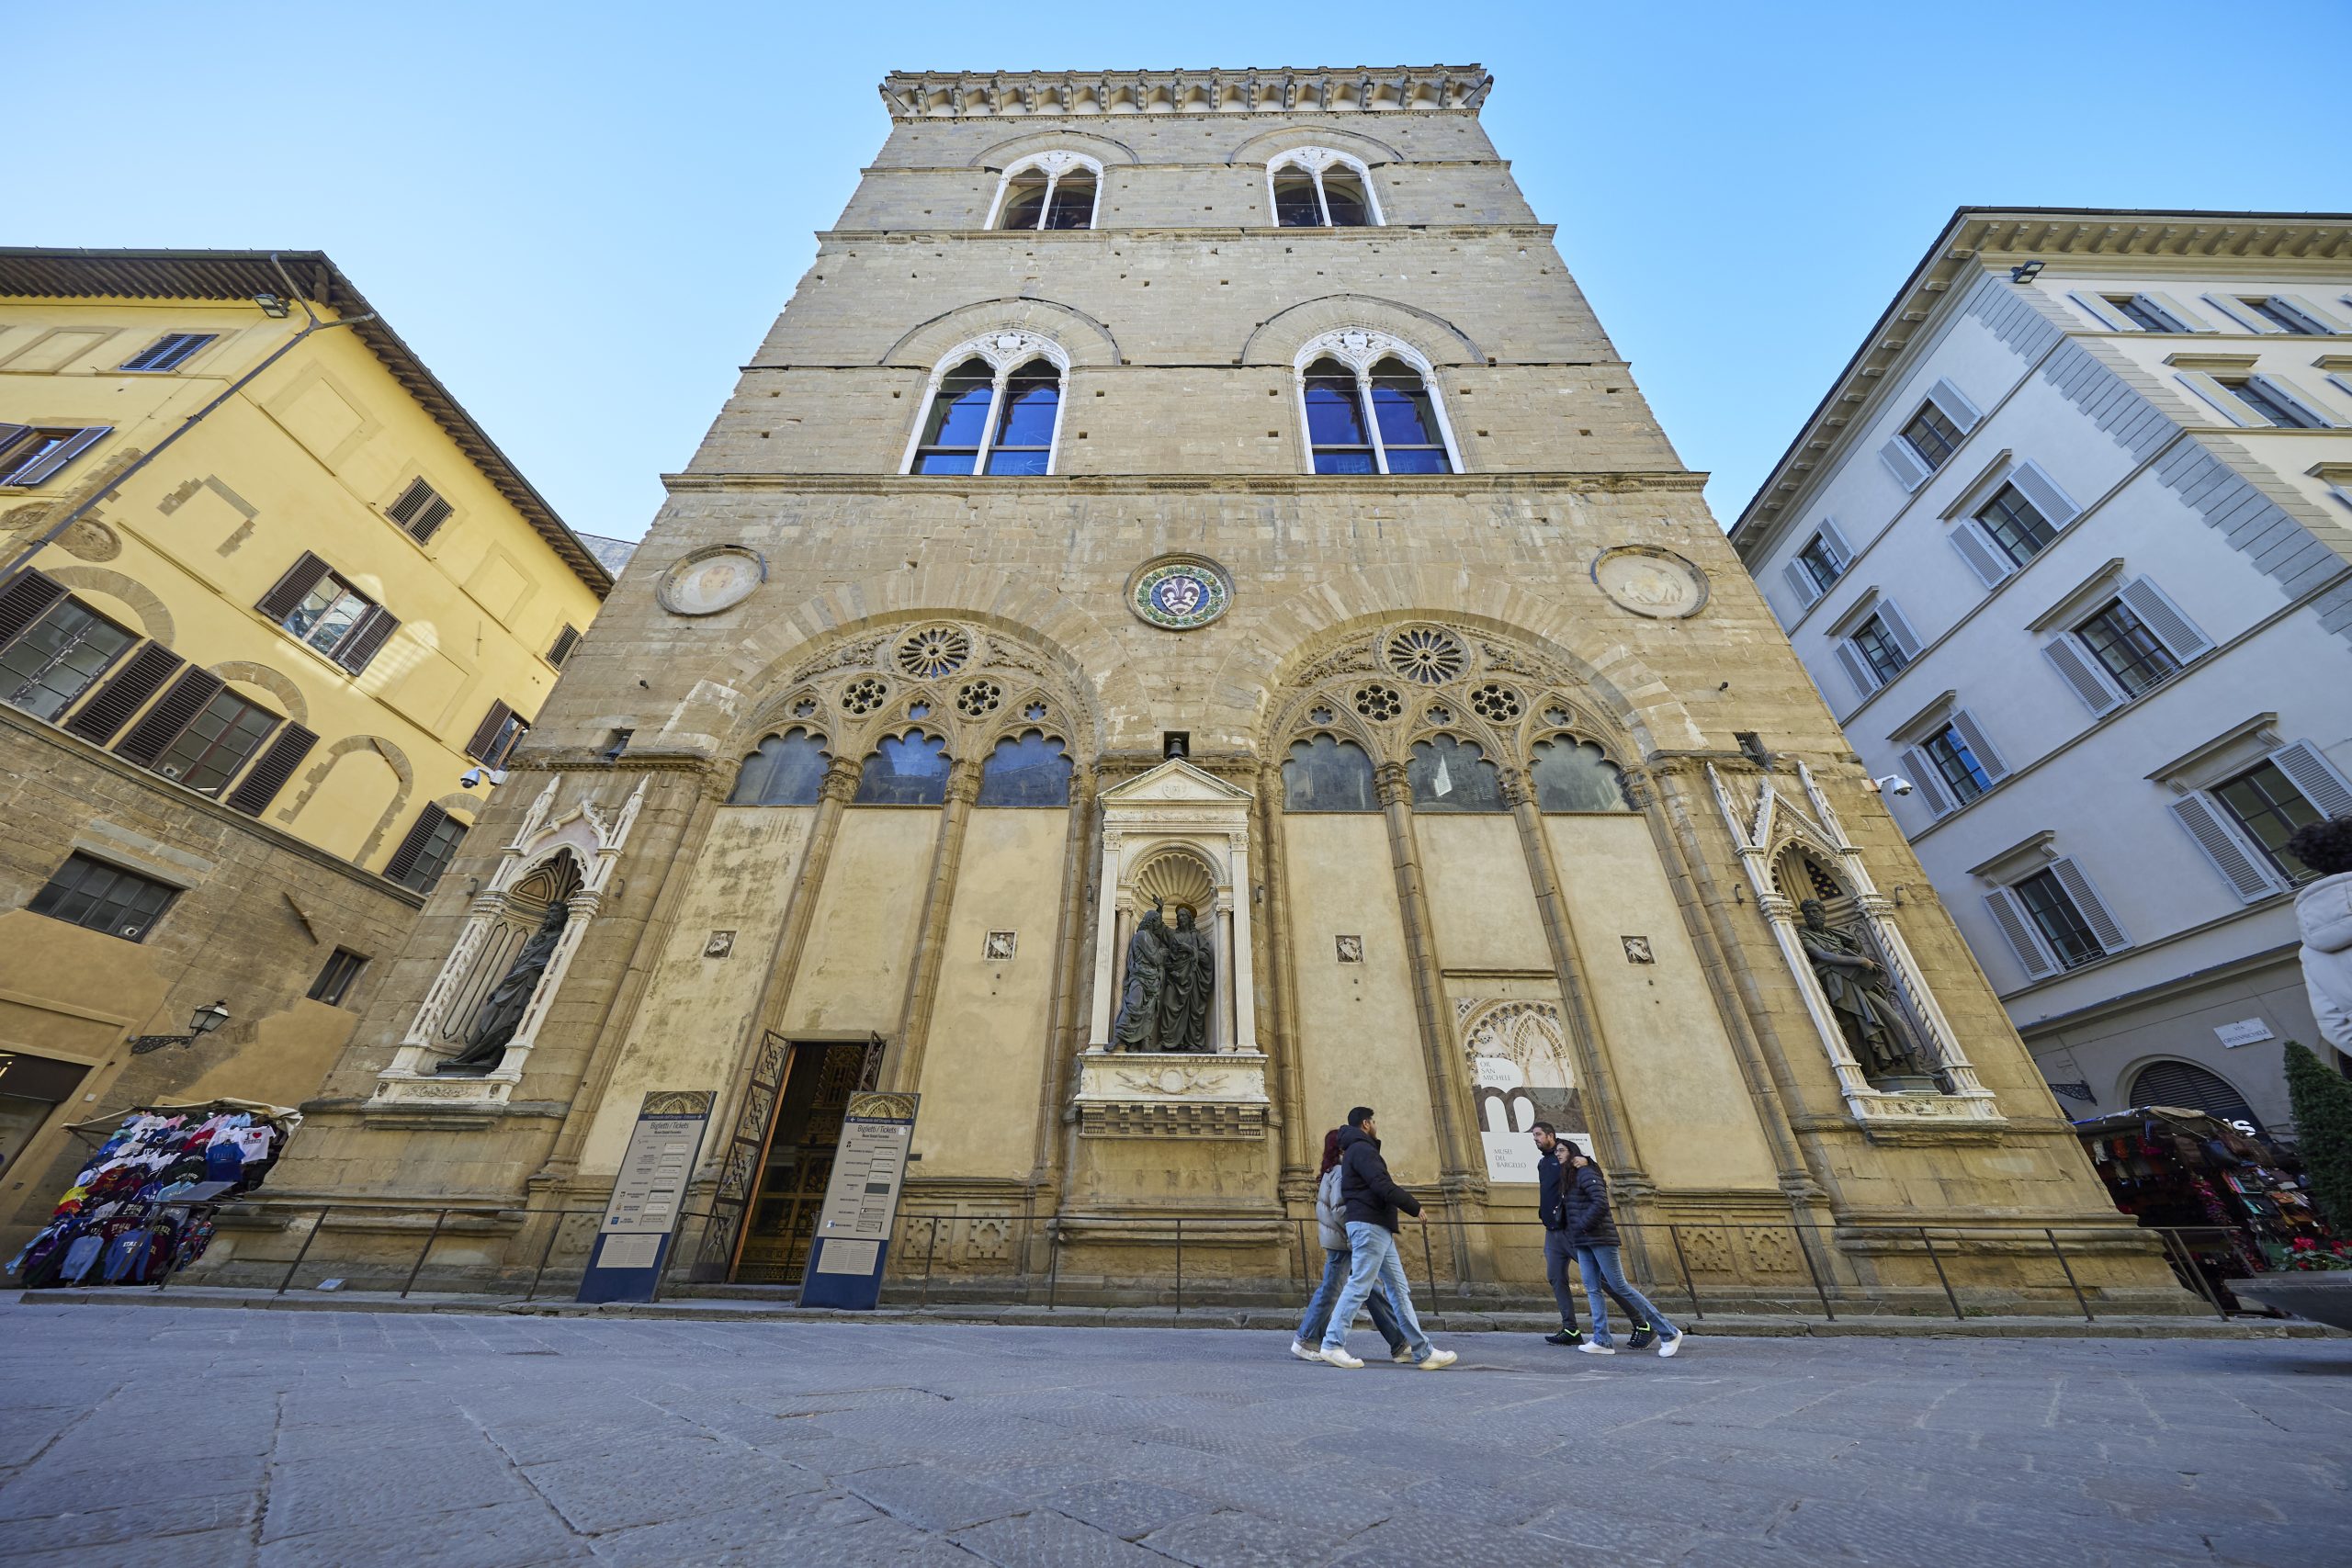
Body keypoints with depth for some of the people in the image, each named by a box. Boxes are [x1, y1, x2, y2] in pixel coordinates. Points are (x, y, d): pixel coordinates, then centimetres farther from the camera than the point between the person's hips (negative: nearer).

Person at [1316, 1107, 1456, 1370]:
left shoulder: (1355, 1151, 23)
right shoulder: (1361, 1148, -11)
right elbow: (1381, 1185, -20)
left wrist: (1395, 1206, 13)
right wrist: (1414, 1206, -10)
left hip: (1377, 1228, 11)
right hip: (1369, 1225, -11)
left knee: (1399, 1289, 10)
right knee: (1359, 1286, -8)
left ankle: (1423, 1351, 13)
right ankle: (1333, 1344, -4)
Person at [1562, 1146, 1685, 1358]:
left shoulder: (1586, 1174, -13)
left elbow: (1601, 1203, -22)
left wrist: (1583, 1226, -17)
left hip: (1600, 1239, -9)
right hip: (1583, 1242, 9)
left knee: (1619, 1287, -4)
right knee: (1592, 1289, 4)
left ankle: (1669, 1333, 9)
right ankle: (1602, 1341, 5)